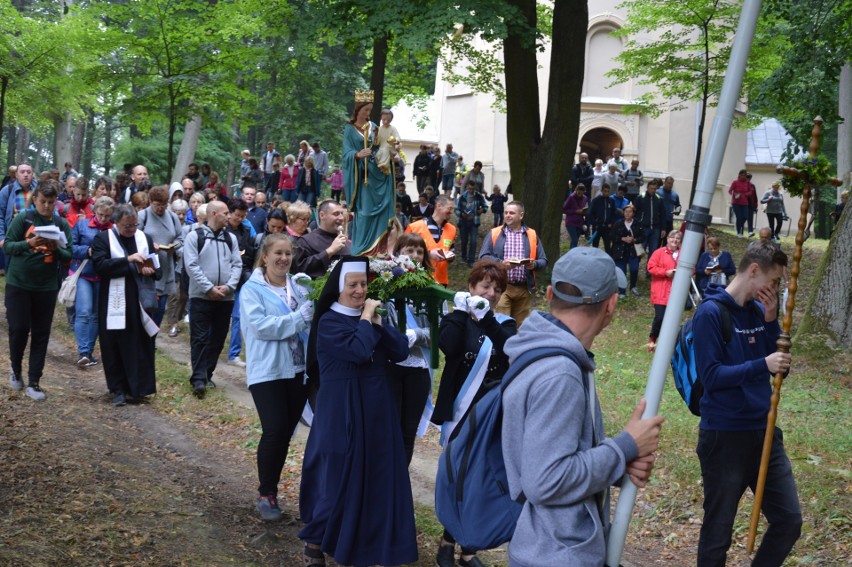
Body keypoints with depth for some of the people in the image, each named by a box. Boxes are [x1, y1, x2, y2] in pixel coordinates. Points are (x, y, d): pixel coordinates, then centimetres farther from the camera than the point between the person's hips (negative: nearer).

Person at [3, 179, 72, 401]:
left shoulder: (62, 224, 0)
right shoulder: (22, 218, -6)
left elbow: (68, 257, 0)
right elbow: (7, 246, -9)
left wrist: (56, 249, -21)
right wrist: (29, 243, -25)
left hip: (47, 287, 2)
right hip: (18, 284, -2)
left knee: (41, 335, 3)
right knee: (19, 329, -1)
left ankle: (34, 383, 10)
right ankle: (16, 369, 27)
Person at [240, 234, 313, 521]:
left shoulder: (299, 288, 10)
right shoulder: (252, 289, -4)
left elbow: (310, 322, 7)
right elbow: (259, 325, -18)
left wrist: (313, 315, -14)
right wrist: (297, 318, -21)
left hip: (298, 369, 5)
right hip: (268, 370, -5)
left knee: (286, 432, 9)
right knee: (274, 431, -12)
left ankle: (271, 490, 24)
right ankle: (266, 495, 4)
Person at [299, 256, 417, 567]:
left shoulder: (368, 314, 9)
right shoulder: (329, 322, -11)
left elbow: (401, 351, 1)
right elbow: (359, 351, -27)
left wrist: (377, 323, -9)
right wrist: (365, 319, -13)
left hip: (376, 410, 7)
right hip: (342, 411, -7)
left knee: (376, 476, 11)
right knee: (339, 476, 0)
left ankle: (364, 540, 26)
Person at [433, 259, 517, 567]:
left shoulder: (504, 324, 6)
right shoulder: (456, 320, -1)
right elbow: (448, 346, -24)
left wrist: (487, 319, -26)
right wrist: (462, 311, -22)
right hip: (460, 413, -3)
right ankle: (449, 542, 21)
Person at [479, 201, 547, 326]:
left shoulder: (532, 235, 10)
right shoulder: (494, 233, 5)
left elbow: (543, 261, 10)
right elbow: (483, 257, -1)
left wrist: (534, 264, -13)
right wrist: (501, 263, -17)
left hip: (524, 289, 2)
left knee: (520, 326, 9)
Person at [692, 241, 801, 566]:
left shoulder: (759, 310, 7)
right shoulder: (711, 312, -12)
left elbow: (780, 368, 8)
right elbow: (711, 375, -17)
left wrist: (771, 322, -4)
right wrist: (762, 365, -25)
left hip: (764, 431, 7)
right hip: (724, 437, -7)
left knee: (789, 521, 8)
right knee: (718, 531, 5)